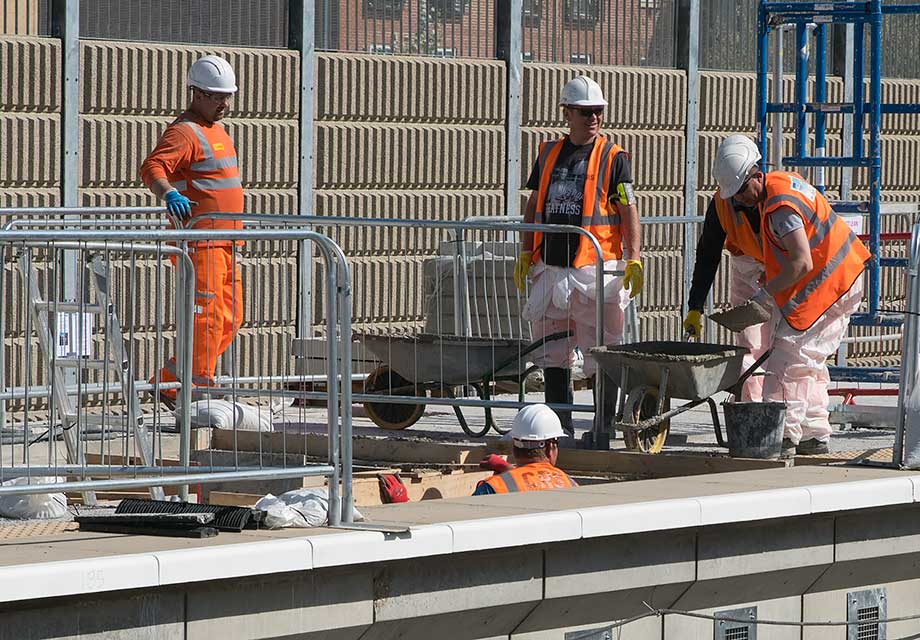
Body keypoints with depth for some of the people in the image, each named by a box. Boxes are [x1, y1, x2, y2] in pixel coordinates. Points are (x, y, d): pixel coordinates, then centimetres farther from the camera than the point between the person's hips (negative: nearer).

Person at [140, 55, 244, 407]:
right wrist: (169, 193, -46)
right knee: (206, 317, -11)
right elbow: (152, 168, -26)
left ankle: (170, 382, 15)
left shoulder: (216, 130, 20)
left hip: (223, 243, 10)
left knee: (230, 318, 10)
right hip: (198, 242, -10)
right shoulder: (184, 131, -10)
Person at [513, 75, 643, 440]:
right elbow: (534, 206, 19)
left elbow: (628, 211, -5)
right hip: (552, 269, 5)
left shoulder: (613, 158, -1)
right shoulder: (549, 153, 13)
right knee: (552, 352, 8)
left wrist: (634, 259, -15)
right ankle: (561, 426, 17)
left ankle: (603, 427, 5)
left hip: (596, 270, -5)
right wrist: (526, 254, 14)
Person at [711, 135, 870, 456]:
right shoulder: (782, 180, 9)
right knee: (809, 361, 15)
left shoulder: (781, 206, -24)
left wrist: (766, 292, -23)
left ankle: (785, 435, -9)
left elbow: (802, 263, -30)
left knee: (789, 356, -8)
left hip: (826, 285, -11)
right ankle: (814, 434, 17)